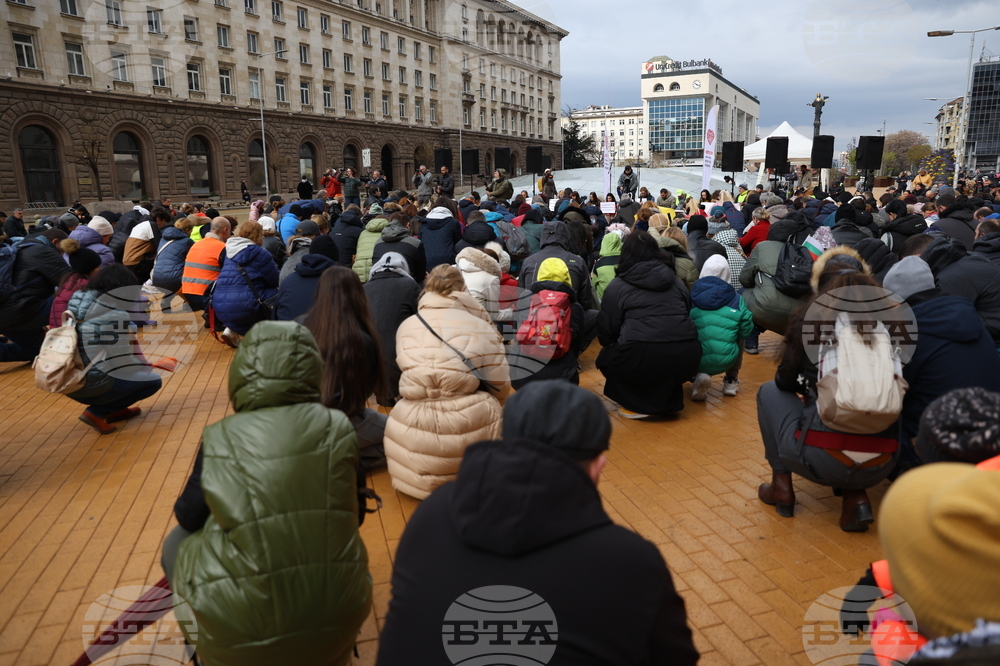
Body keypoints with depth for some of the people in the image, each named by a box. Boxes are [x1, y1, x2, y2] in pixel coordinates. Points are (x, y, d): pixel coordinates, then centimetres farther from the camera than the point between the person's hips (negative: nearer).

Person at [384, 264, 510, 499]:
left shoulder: (406, 327, 6)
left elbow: (409, 382, 10)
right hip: (471, 429, -2)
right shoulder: (482, 327, 0)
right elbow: (500, 386, 0)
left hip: (414, 431, 3)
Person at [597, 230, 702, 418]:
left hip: (643, 356, -5)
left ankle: (638, 404, 10)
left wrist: (613, 345, 31)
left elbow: (606, 331, 9)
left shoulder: (617, 286, 8)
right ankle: (669, 400, 23)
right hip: (686, 356, 5)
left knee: (606, 359, 26)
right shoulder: (676, 280, 22)